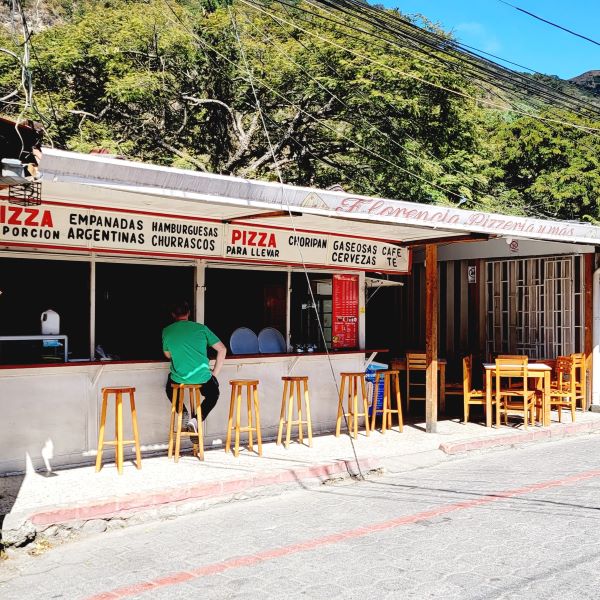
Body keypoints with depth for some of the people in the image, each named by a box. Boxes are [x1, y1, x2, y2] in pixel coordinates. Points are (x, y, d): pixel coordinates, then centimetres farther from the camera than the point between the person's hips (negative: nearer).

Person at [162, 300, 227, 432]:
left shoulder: (166, 331, 3)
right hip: (203, 377, -1)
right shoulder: (201, 328, 2)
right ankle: (197, 419, 5)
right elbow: (222, 349, 2)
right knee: (213, 393, 30)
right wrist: (215, 373, 10)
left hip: (178, 378, 1)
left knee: (169, 389, 35)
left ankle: (184, 414, 11)